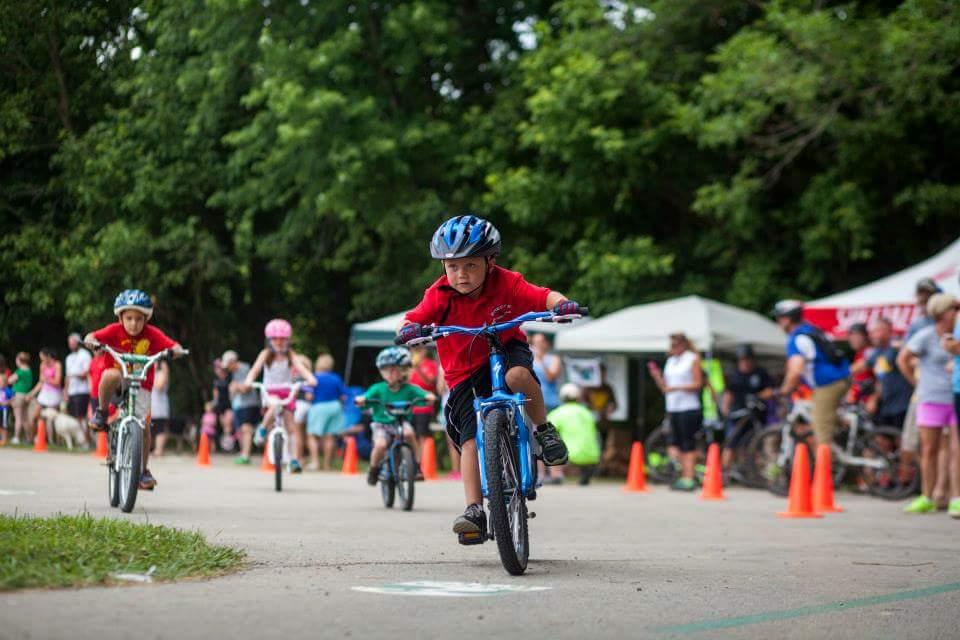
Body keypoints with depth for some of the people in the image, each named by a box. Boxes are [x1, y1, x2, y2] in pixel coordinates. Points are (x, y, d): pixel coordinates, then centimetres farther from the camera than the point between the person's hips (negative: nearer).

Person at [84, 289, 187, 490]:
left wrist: (176, 350, -38)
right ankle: (101, 413, -11)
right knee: (111, 376, -37)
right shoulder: (115, 331, -11)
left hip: (140, 385, 1)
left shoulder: (152, 334, -10)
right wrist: (92, 341, -42)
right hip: (117, 384, -1)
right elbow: (92, 337, -19)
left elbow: (175, 346, -16)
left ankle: (144, 471, 7)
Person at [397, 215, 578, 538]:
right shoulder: (440, 294, -14)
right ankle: (474, 509, -10)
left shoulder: (506, 284, -16)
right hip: (464, 375, 1)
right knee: (470, 439, -12)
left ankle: (544, 430, -11)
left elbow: (544, 297, -22)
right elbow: (413, 318, -20)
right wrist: (409, 329, -44)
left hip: (506, 350, -1)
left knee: (518, 375, -37)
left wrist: (563, 304, -44)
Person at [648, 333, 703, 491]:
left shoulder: (693, 359, 0)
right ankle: (682, 476, 3)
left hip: (689, 408, -6)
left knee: (688, 445, -7)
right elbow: (664, 387, 17)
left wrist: (677, 387, -17)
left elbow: (697, 384, -7)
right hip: (672, 408, 6)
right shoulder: (670, 361, 18)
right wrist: (657, 377, -1)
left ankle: (689, 478, -7)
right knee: (675, 444, 1)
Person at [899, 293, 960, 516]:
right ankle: (926, 499, 14)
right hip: (932, 399, -2)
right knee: (929, 451, 4)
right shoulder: (926, 335, -4)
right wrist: (918, 384, 0)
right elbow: (903, 359, 1)